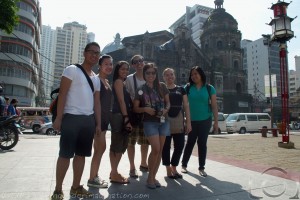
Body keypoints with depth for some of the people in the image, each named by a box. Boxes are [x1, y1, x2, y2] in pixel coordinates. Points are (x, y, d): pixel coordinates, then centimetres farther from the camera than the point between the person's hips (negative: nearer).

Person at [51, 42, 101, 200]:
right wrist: (58, 118, -14)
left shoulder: (96, 79, 18)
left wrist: (98, 123, 12)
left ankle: (76, 187, 23)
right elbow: (62, 94, -7)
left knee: (81, 154, 11)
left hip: (89, 120, 6)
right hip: (72, 117, -6)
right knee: (65, 154, -1)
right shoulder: (72, 70, -1)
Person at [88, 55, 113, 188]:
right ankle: (92, 179, 6)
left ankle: (94, 176, 24)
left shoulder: (107, 82, 16)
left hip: (104, 118, 9)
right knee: (101, 148, -7)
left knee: (98, 149, 13)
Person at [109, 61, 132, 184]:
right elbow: (121, 101, -13)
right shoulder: (118, 81, -4)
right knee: (117, 146, -5)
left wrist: (127, 118, 11)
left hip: (122, 116, 10)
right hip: (119, 116, -10)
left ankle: (114, 172, 23)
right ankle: (114, 175, 4)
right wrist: (126, 119, -17)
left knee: (121, 145, 13)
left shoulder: (123, 82, 23)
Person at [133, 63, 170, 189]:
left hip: (163, 121, 3)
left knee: (160, 150, 6)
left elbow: (168, 102, 12)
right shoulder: (140, 90, 0)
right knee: (156, 149, -13)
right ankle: (150, 177, 8)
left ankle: (153, 176, 21)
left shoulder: (162, 86, 4)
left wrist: (166, 109, -9)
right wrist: (145, 109, -17)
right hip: (149, 122, -3)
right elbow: (135, 108, 2)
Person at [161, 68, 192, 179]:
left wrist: (188, 122, 2)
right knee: (166, 145, 1)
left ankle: (174, 168, 22)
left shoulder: (181, 89, 13)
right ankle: (168, 169, 16)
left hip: (179, 121, 2)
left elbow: (186, 106, 9)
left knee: (179, 145, 3)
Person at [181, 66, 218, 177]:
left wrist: (216, 122, -2)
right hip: (192, 120, 0)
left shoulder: (209, 88, 0)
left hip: (205, 120, 0)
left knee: (202, 143, 7)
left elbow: (214, 106, 1)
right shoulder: (188, 87, 0)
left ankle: (201, 168, 19)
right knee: (190, 143, 9)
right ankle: (184, 164, 24)